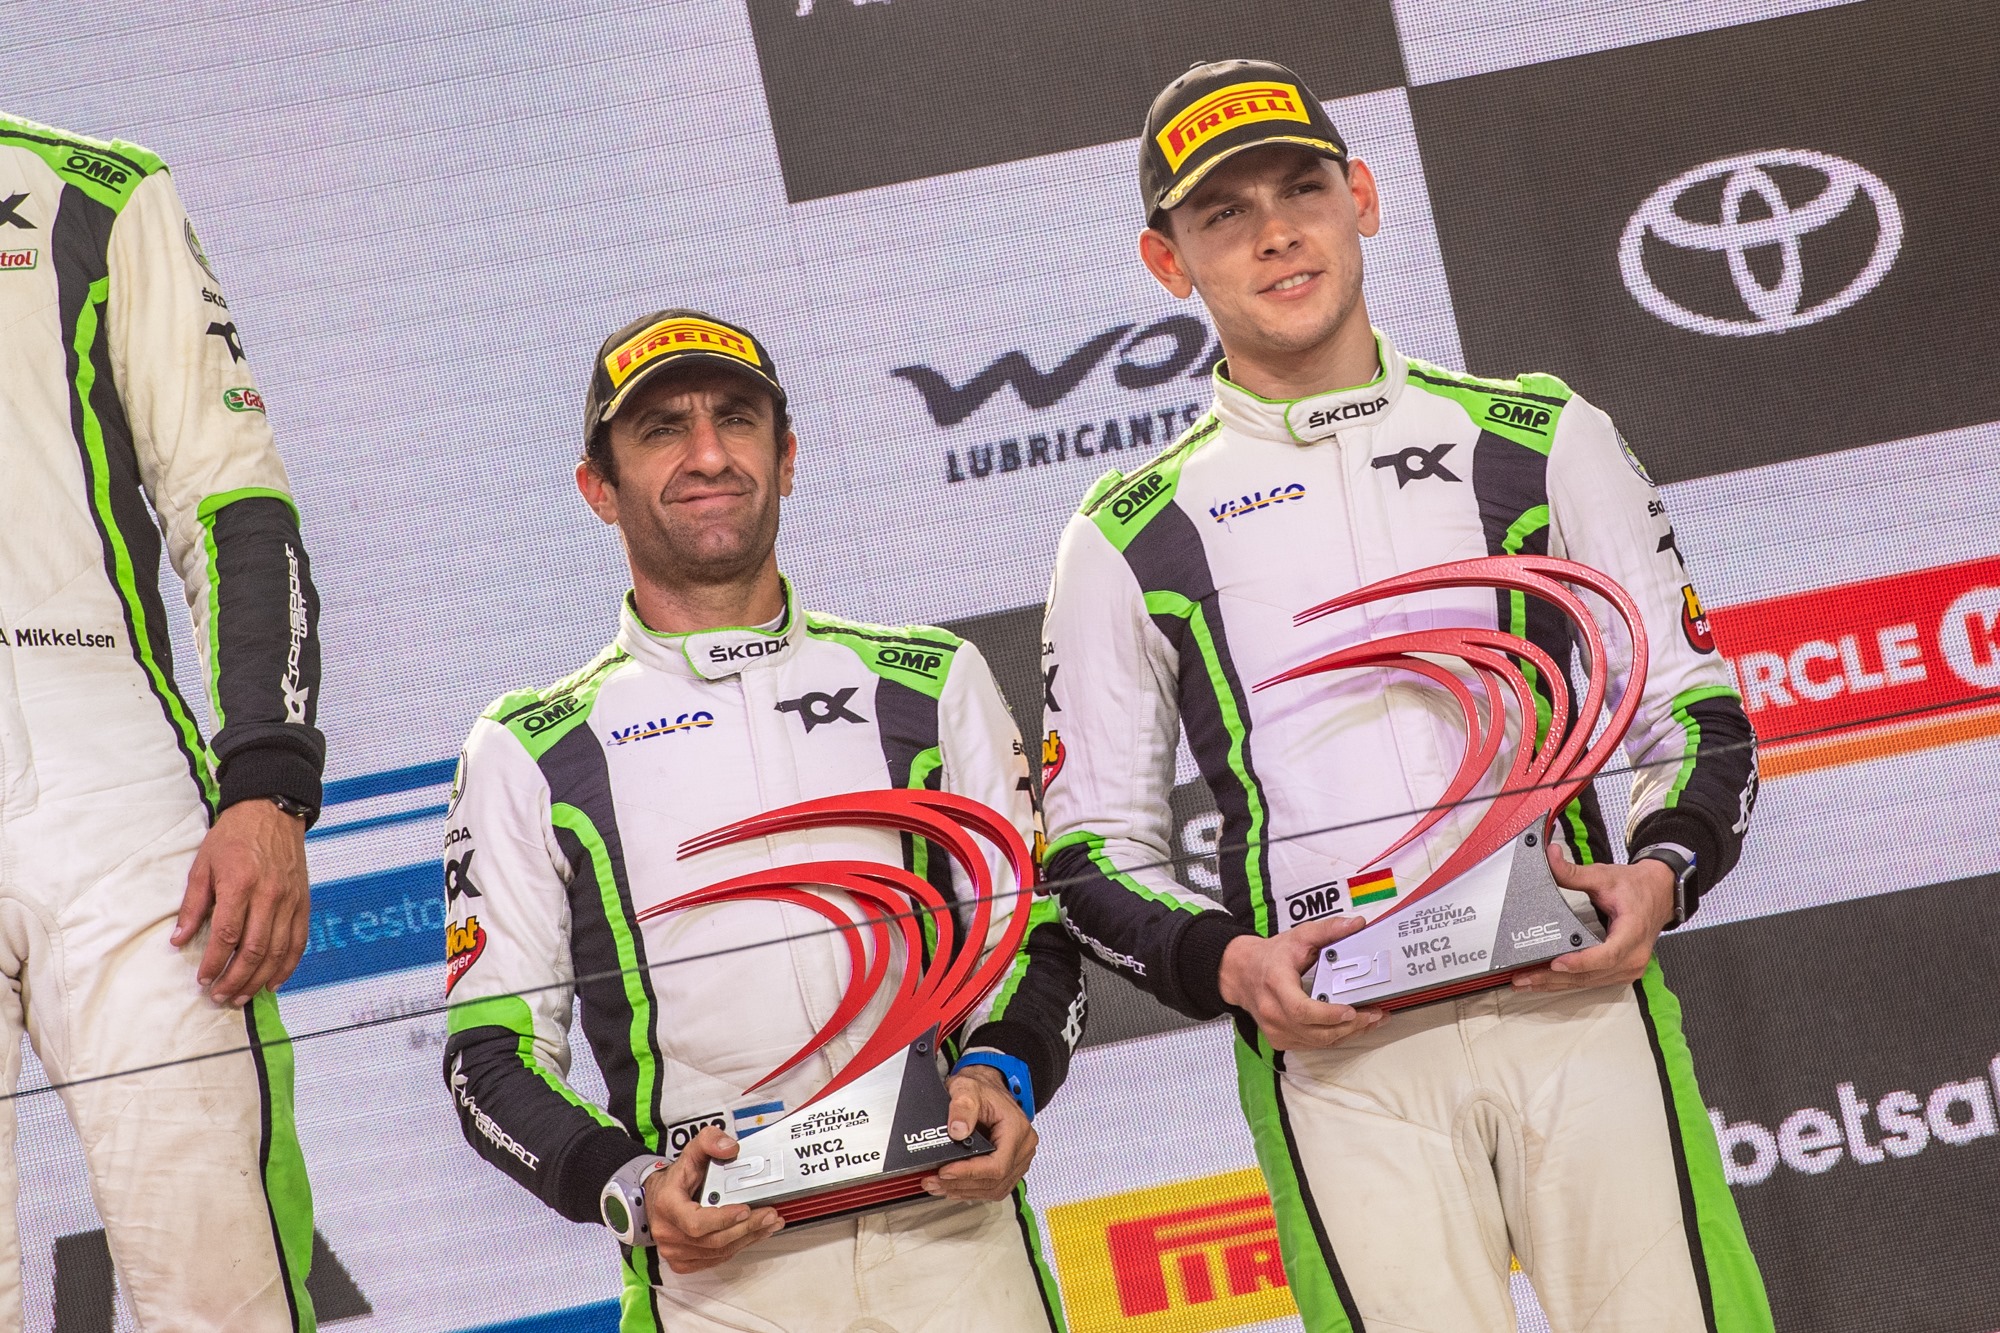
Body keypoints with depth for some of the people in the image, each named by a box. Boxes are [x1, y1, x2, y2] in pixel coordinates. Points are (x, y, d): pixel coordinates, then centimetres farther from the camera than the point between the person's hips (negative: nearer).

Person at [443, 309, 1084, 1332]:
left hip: (951, 1229, 1)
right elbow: (494, 1050, 6)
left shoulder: (932, 683, 13)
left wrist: (1003, 1074, -6)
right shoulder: (528, 754, 8)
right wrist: (626, 1188, -10)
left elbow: (1033, 936, 14)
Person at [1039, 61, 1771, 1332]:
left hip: (1575, 1001, 1)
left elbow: (1697, 714, 14)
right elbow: (1092, 846, 11)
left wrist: (1662, 871, -6)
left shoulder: (1541, 438, 12)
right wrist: (1222, 962, -8)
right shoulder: (1128, 536, 11)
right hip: (1331, 1049, 0)